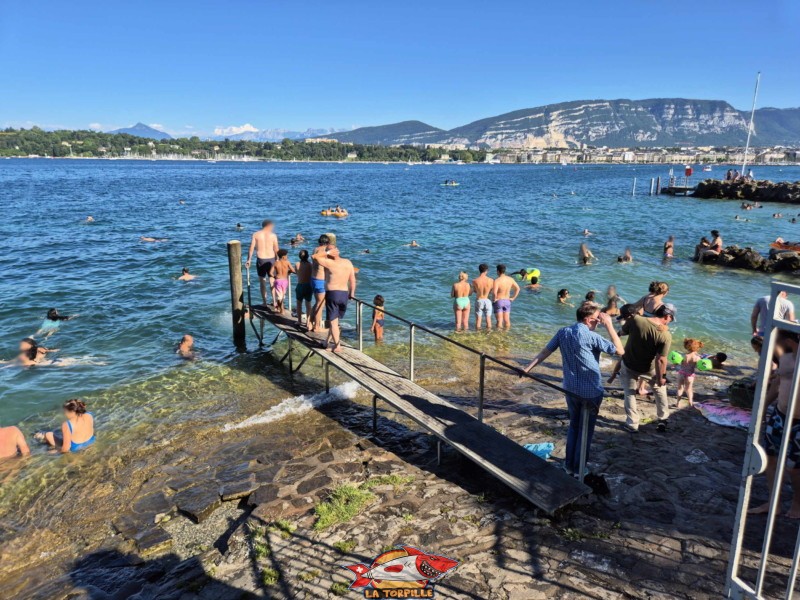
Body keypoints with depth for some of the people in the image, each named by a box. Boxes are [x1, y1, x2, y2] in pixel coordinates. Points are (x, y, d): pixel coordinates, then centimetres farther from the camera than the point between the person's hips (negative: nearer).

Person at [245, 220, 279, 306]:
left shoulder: (256, 234, 0)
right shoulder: (273, 235, -3)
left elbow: (251, 248, -3)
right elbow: (276, 250, -3)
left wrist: (248, 260, 4)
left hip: (260, 260, 0)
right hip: (271, 260, 0)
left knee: (262, 282, 11)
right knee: (272, 281, 14)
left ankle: (265, 303, 12)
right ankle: (274, 302, 16)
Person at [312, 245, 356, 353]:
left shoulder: (329, 263, -11)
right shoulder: (348, 263, 5)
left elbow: (314, 256, -6)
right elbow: (353, 280, 8)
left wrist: (327, 252, -3)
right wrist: (352, 293, 17)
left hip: (332, 293, -5)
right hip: (344, 294, 5)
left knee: (333, 321, 2)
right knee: (335, 320, 18)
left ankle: (337, 346, 1)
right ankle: (327, 342, 28)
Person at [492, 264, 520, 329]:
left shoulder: (497, 280, -19)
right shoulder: (510, 279, -1)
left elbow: (494, 292, -31)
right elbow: (518, 288, 6)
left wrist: (495, 298, -13)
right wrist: (513, 298, 9)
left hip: (498, 301, -5)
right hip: (507, 301, 5)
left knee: (499, 320, 1)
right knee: (507, 320, 13)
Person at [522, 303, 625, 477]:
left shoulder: (563, 332, -1)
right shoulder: (591, 336, -19)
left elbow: (545, 352, 2)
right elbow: (620, 351, -15)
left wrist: (527, 369, 8)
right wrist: (609, 325, -13)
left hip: (570, 388, 6)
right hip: (591, 391, -5)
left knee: (573, 425, 21)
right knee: (586, 429, 10)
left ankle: (569, 465, 28)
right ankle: (578, 469, 20)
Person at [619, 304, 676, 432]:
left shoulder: (636, 319, -24)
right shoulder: (666, 335, -26)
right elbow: (661, 360, -23)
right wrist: (661, 377, -9)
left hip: (628, 365, 1)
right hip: (648, 368, -1)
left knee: (629, 393, 18)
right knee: (660, 387, 27)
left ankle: (632, 424, 20)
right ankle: (663, 419, 35)